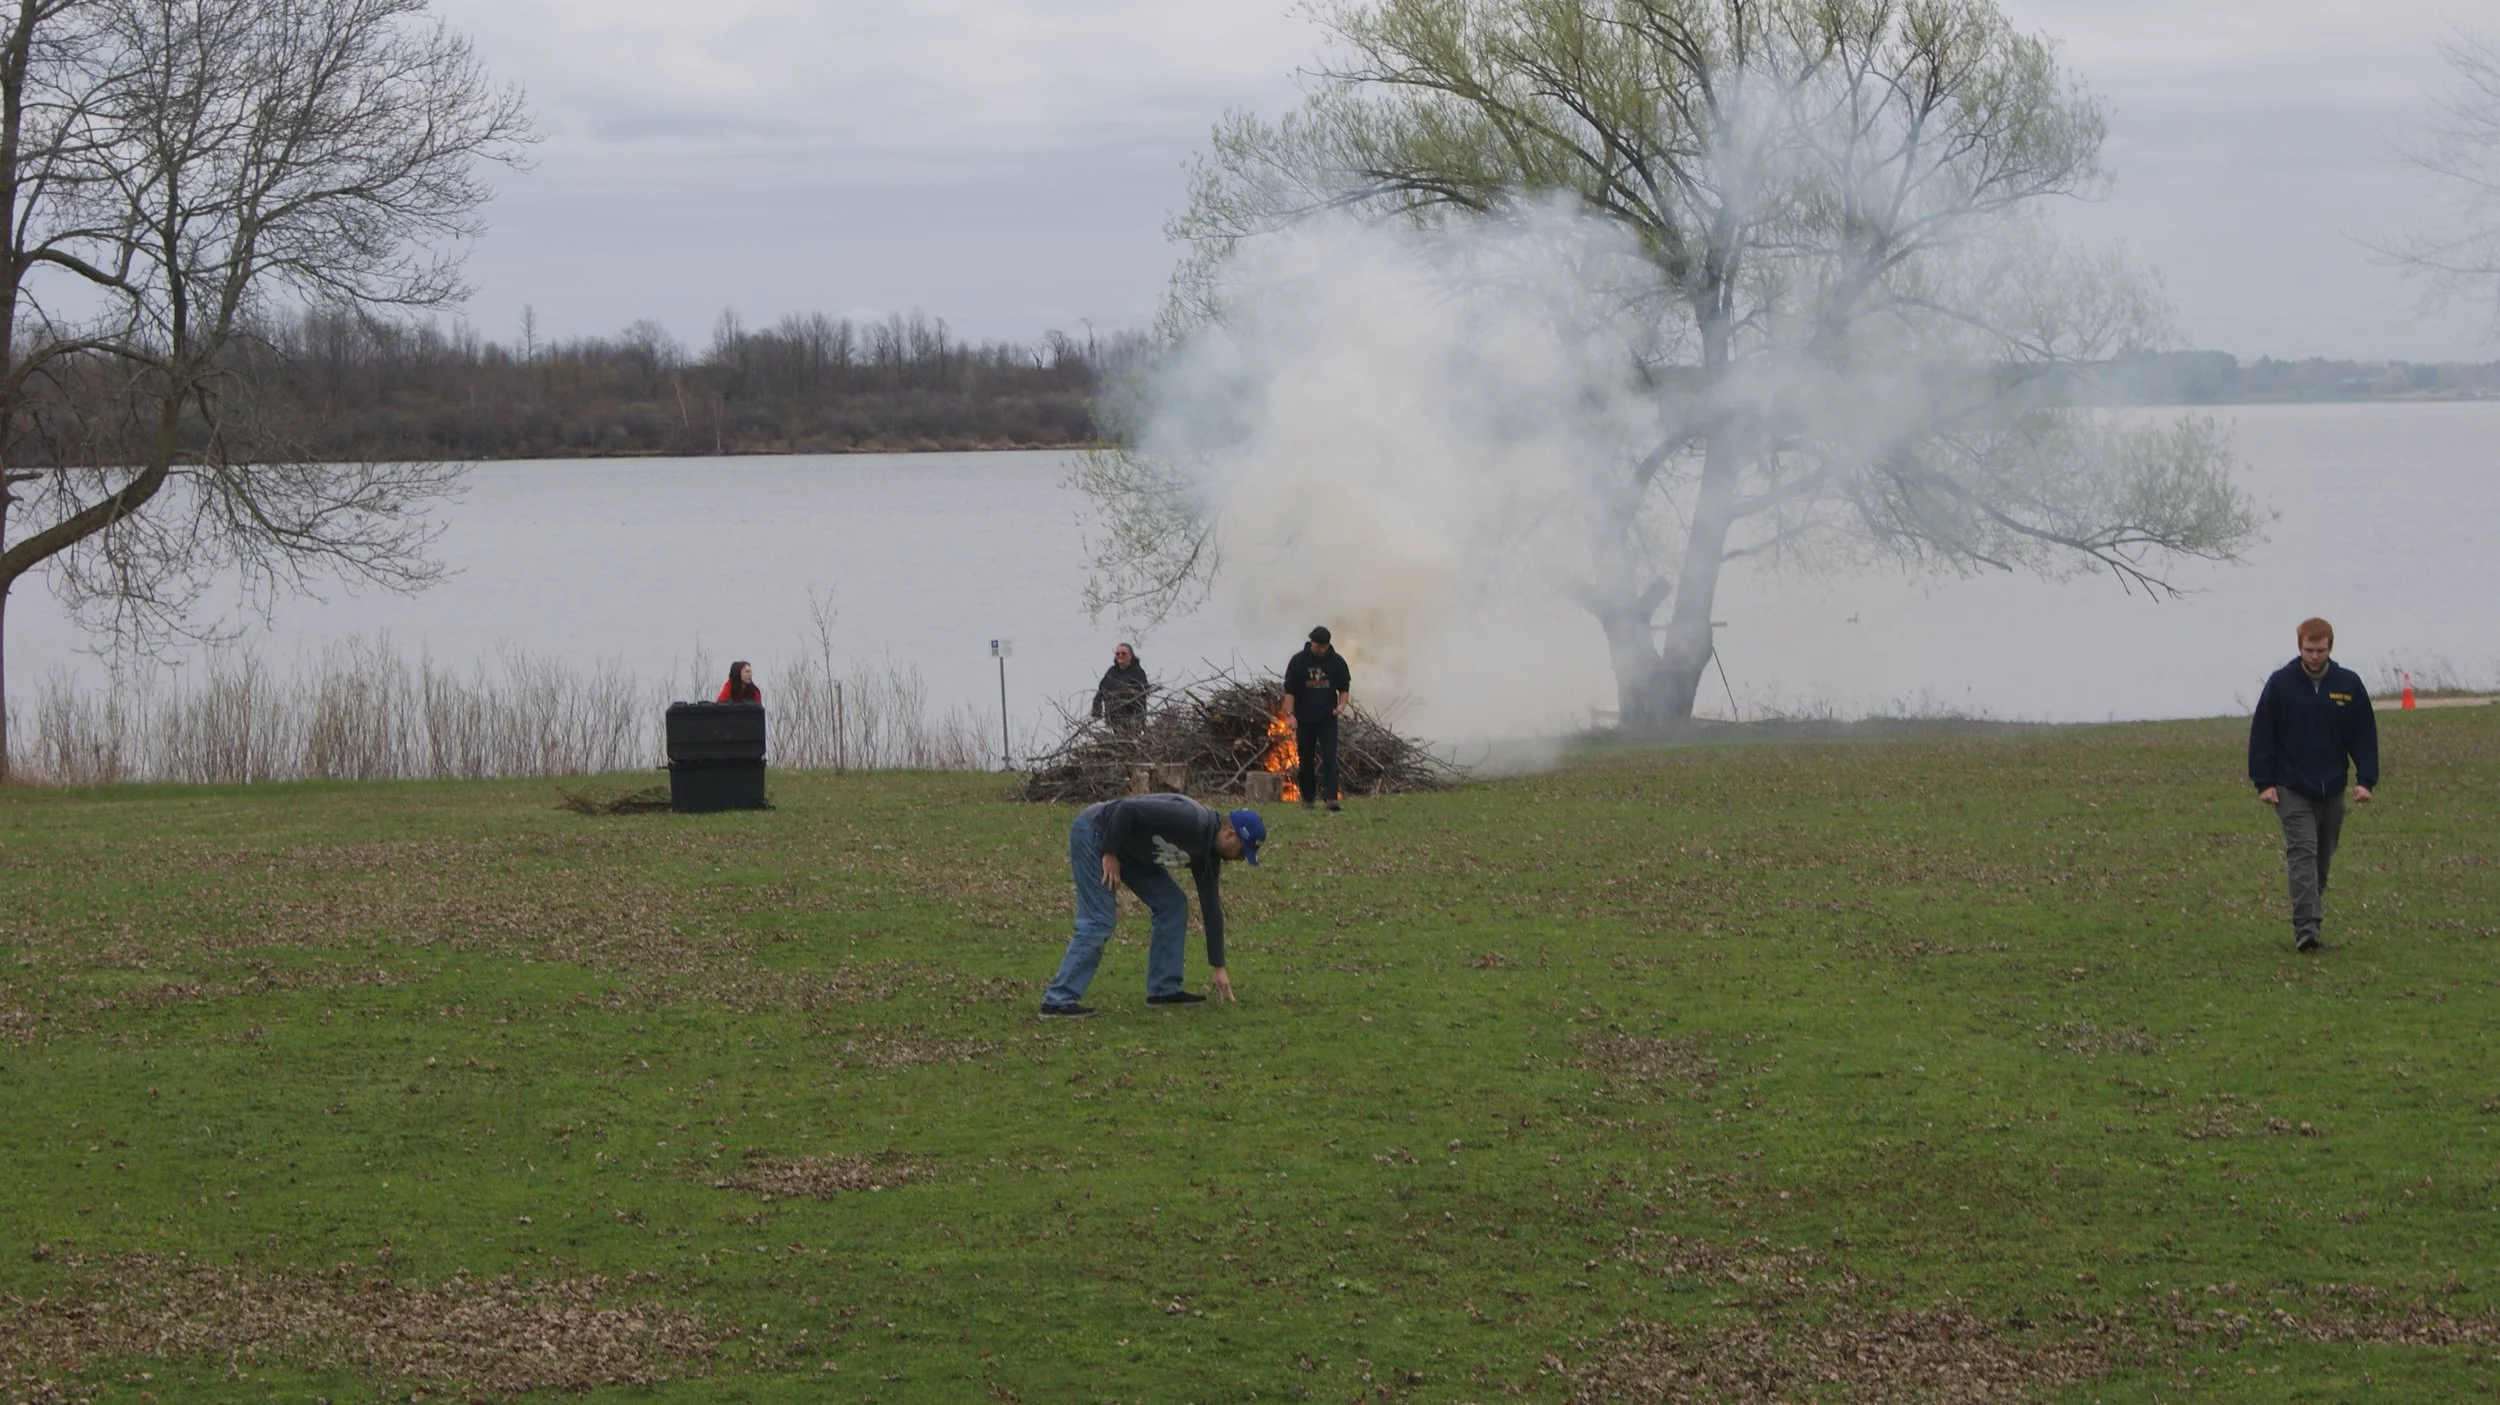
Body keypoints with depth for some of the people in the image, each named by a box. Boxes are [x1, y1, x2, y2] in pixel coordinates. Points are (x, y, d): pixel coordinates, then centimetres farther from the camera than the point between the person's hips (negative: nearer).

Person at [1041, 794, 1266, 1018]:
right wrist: (1110, 854, -22)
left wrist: (1218, 967, 14)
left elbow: (1211, 907, 11)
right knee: (1098, 921, -16)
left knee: (1173, 905, 5)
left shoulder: (1207, 852, 2)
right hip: (1093, 833, -9)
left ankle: (1164, 989, 11)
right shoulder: (1190, 820, -27)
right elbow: (1127, 808, -30)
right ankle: (1058, 1001, -14)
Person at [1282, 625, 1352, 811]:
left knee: (1329, 757, -13)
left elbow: (1344, 686, 11)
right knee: (1306, 760, 7)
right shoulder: (1299, 661, -4)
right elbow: (1289, 690, -2)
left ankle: (1331, 797, -20)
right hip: (1304, 719, 0)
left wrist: (1341, 704, -8)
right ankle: (1308, 798, 20)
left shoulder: (1337, 661, 0)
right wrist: (1291, 715, -10)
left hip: (1327, 718, 0)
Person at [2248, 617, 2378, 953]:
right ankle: (2306, 928, -22)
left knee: (2323, 859, 11)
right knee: (2302, 852, -15)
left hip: (2332, 790, 3)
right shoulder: (2280, 683, -5)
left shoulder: (2349, 685, 1)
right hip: (2292, 789, -3)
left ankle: (2307, 922, 25)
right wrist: (2264, 782, -8)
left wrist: (2366, 780, -3)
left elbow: (2364, 736, 6)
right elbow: (2261, 735, -2)